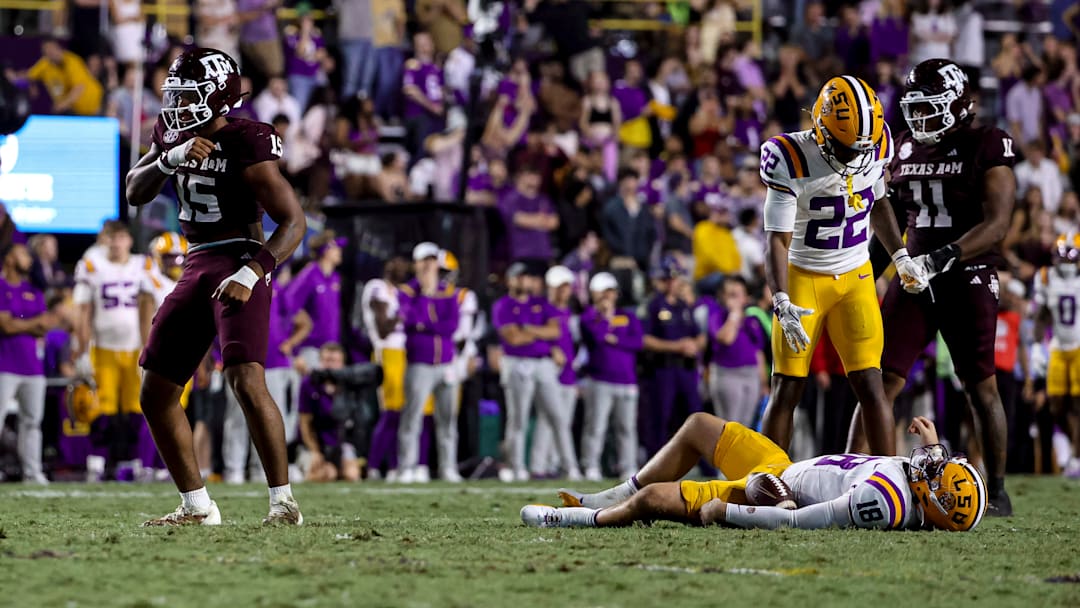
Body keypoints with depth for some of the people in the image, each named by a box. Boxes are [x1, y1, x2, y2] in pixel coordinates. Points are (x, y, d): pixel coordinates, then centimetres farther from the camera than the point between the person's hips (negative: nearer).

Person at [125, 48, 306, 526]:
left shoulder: (246, 144, -14)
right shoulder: (175, 133, 9)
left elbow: (294, 221, -16)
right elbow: (135, 193, 8)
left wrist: (251, 273, -28)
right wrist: (172, 158, -11)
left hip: (239, 265, -8)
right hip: (197, 269, 8)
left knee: (246, 380, -25)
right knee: (156, 392, 7)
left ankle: (284, 501, -19)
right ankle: (197, 507, 16)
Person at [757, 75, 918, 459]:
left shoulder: (876, 147, -7)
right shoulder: (792, 161, -22)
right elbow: (778, 240, -21)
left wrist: (900, 257, 12)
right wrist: (782, 305, -30)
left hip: (855, 280, 3)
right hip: (803, 279, -3)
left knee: (870, 384, -6)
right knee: (787, 390, -1)